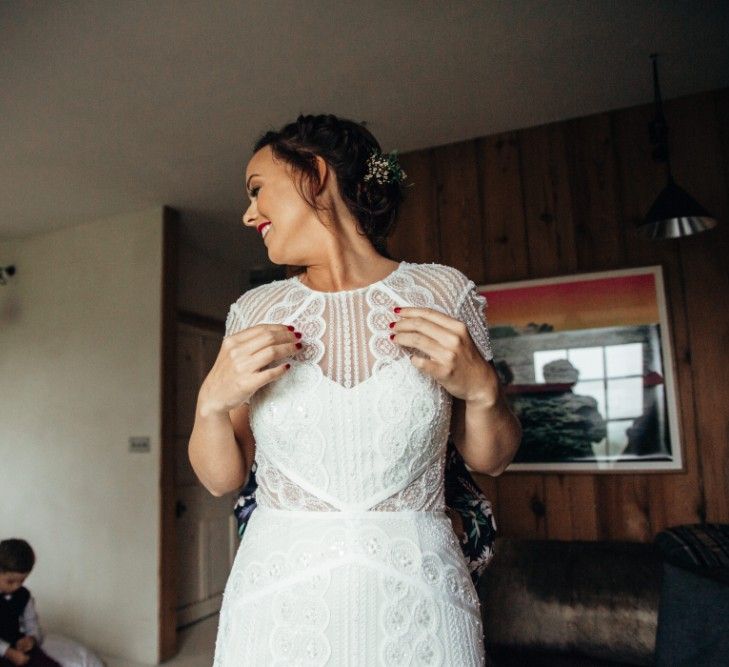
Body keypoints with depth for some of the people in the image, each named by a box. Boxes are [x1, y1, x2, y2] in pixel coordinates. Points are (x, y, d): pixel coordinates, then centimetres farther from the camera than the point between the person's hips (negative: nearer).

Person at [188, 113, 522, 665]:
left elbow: (490, 460, 2)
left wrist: (481, 388, -18)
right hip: (277, 603, 2)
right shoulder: (253, 311, -1)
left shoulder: (444, 292, -7)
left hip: (417, 605, -1)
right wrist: (212, 402, -16)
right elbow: (222, 479, 2)